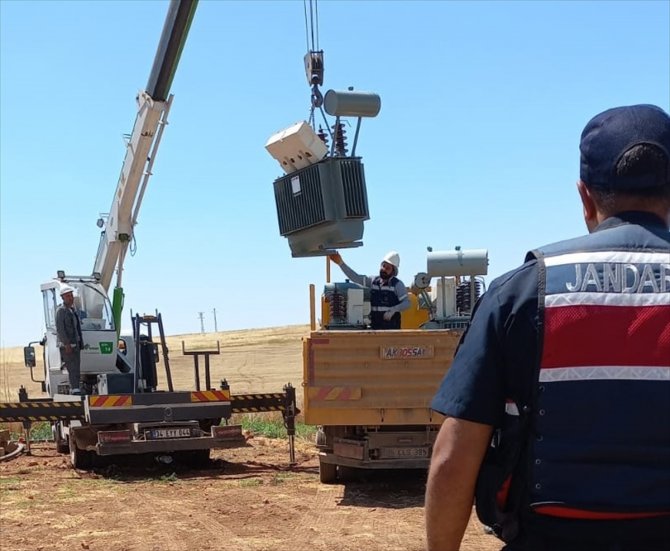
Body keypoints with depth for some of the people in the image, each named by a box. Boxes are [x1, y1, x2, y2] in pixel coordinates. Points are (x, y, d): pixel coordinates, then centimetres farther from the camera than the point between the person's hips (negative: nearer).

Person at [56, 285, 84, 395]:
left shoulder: (73, 310, 18)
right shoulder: (61, 310, -8)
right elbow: (60, 329, -16)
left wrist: (80, 343, 19)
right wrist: (66, 344, -21)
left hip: (75, 345, 9)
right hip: (66, 346, -9)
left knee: (76, 370, 10)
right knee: (73, 369, -15)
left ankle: (73, 390, 16)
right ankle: (75, 390, -19)